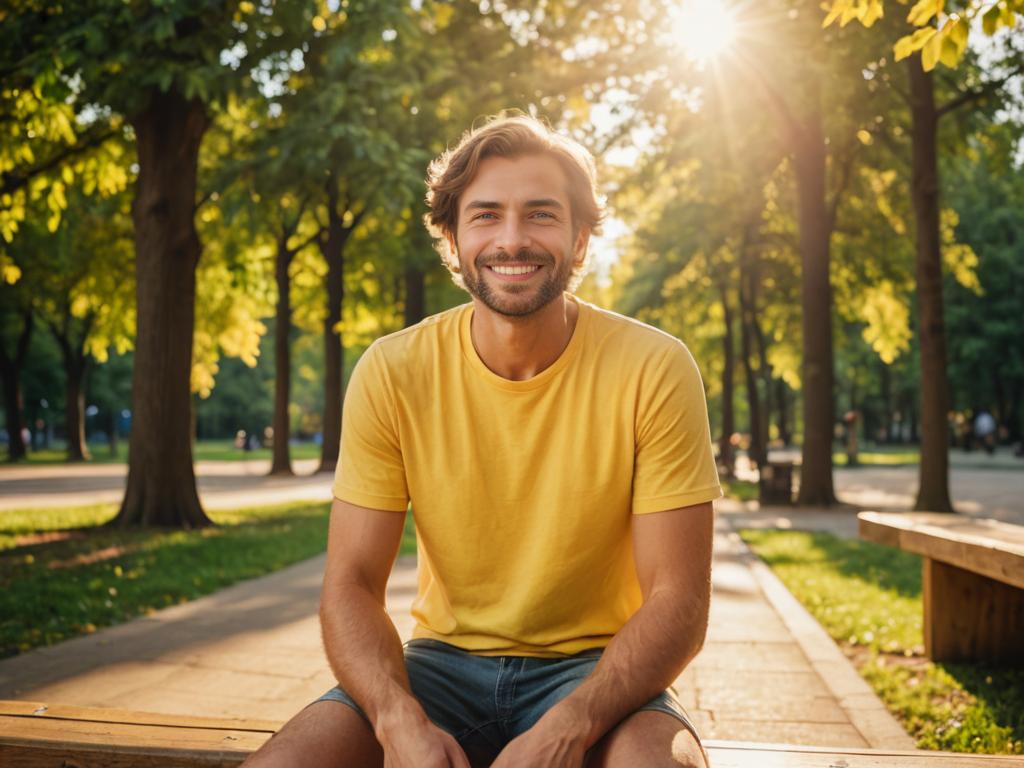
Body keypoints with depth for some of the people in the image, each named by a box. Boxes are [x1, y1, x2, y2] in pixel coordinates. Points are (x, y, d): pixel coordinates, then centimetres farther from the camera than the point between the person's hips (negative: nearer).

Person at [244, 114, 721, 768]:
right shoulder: (393, 372, -7)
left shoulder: (654, 370, -12)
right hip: (443, 661, 2)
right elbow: (351, 586, -6)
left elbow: (678, 603, -12)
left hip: (595, 670, -1)